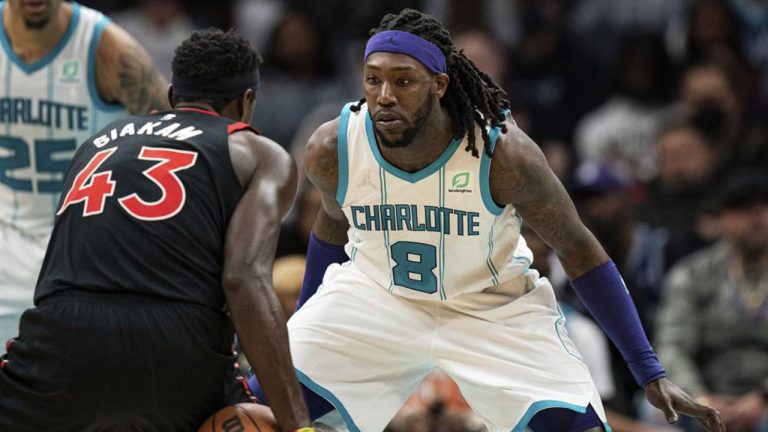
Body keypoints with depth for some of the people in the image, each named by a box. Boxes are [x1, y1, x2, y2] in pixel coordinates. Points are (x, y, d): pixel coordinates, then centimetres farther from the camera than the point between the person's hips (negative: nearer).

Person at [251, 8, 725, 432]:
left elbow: (579, 250, -15)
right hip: (375, 291, 2)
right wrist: (299, 323, 14)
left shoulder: (504, 155, -29)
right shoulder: (331, 149, -21)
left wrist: (651, 374, -15)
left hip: (497, 308, -2)